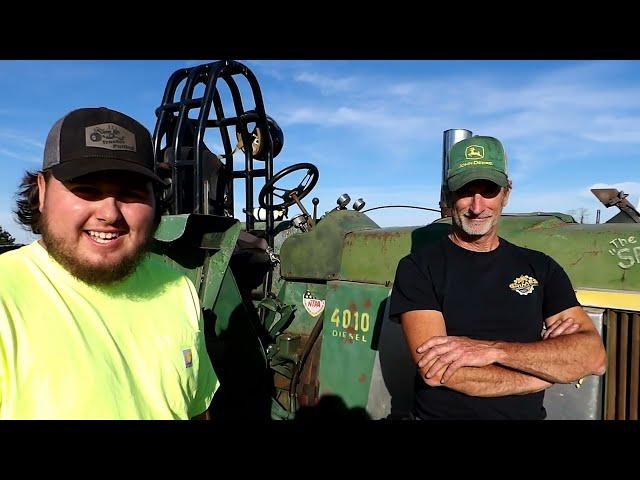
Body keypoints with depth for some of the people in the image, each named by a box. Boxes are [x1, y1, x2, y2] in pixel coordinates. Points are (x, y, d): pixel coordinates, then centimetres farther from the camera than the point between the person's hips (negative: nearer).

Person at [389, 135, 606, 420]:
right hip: (440, 413, -2)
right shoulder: (418, 268, -6)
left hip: (528, 414, 2)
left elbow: (593, 356, -5)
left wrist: (493, 350, -19)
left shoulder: (541, 268, 5)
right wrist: (550, 365, -7)